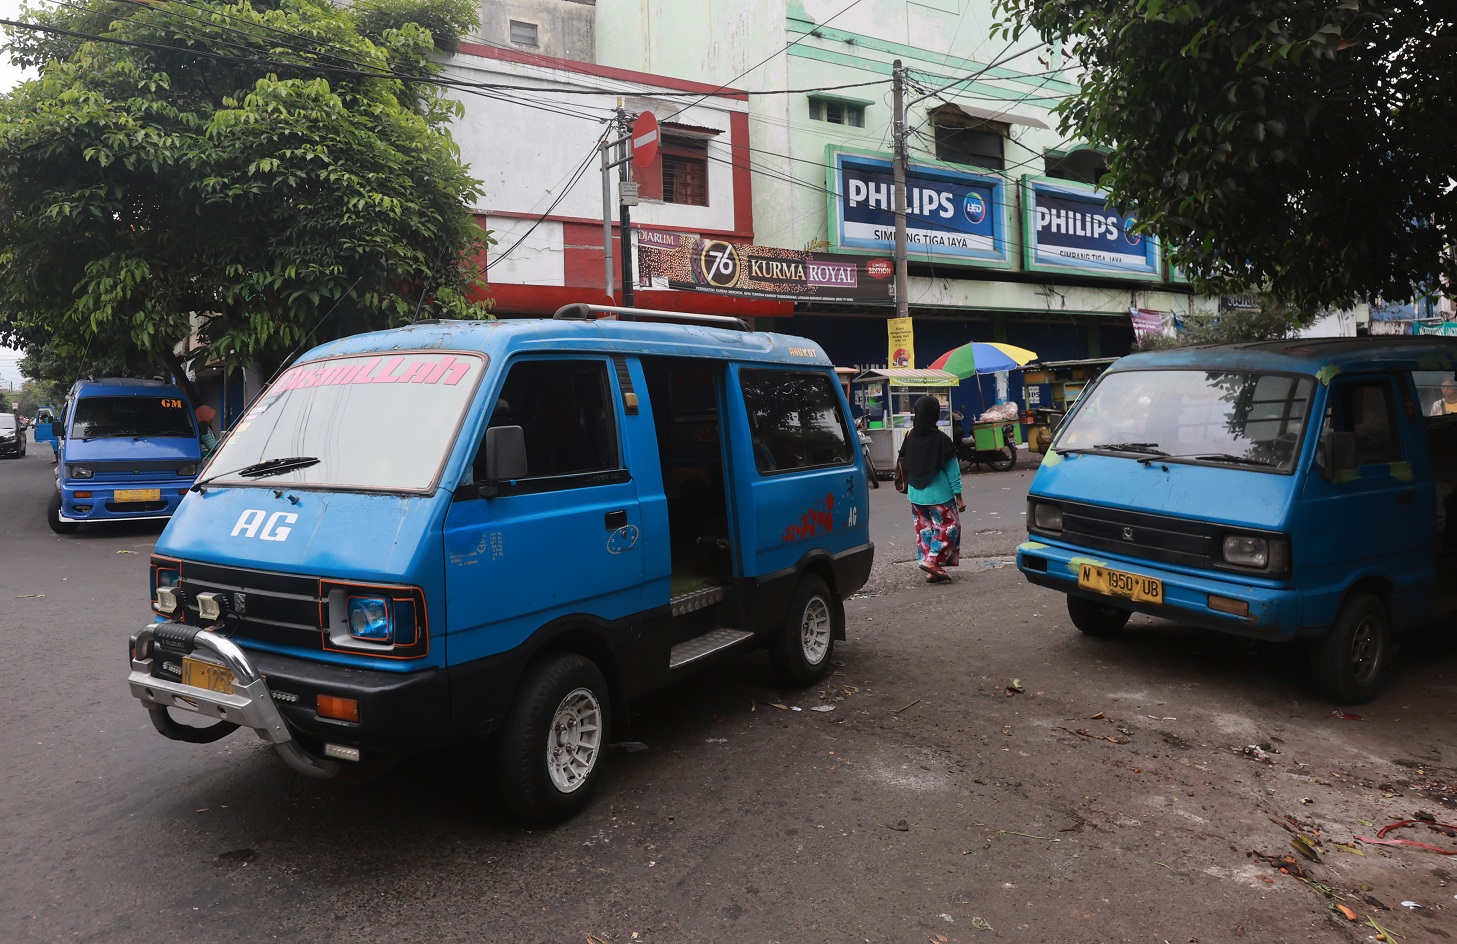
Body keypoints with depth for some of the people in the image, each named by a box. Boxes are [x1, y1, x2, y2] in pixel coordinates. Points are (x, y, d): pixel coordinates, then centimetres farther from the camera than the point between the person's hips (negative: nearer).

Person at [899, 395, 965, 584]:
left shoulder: (910, 437, 0)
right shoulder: (940, 439, -15)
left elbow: (903, 463, 7)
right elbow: (952, 470, -11)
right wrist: (959, 496, -6)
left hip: (916, 494, 6)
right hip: (939, 494, -6)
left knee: (924, 530, 12)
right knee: (948, 527, 6)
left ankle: (931, 571, 13)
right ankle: (932, 561, -8)